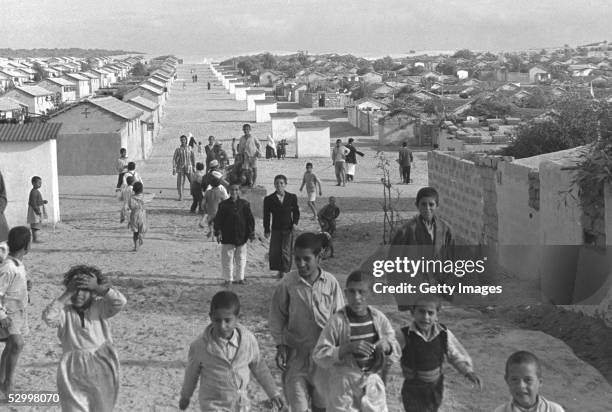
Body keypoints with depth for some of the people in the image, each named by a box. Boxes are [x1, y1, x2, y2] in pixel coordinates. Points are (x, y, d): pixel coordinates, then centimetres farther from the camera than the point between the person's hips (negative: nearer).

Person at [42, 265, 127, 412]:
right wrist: (66, 294, -18)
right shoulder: (64, 311, -1)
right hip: (73, 372, -1)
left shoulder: (99, 308, 0)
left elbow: (120, 302, -15)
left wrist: (98, 287, -21)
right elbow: (48, 317, -20)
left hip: (101, 368, 1)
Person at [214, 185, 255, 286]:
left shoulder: (244, 204, 3)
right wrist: (218, 232, -7)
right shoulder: (223, 205, 1)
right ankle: (228, 279, 11)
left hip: (241, 236, 1)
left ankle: (241, 278, 18)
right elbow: (218, 220, 2)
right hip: (227, 238, -1)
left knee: (241, 258, 8)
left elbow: (250, 219, 5)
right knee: (227, 258, 2)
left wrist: (251, 233, 1)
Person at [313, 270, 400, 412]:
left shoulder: (379, 318, 0)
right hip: (344, 389, -4)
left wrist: (387, 347, -17)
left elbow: (396, 354, 7)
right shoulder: (337, 321, -11)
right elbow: (318, 356, -13)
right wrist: (348, 348, -26)